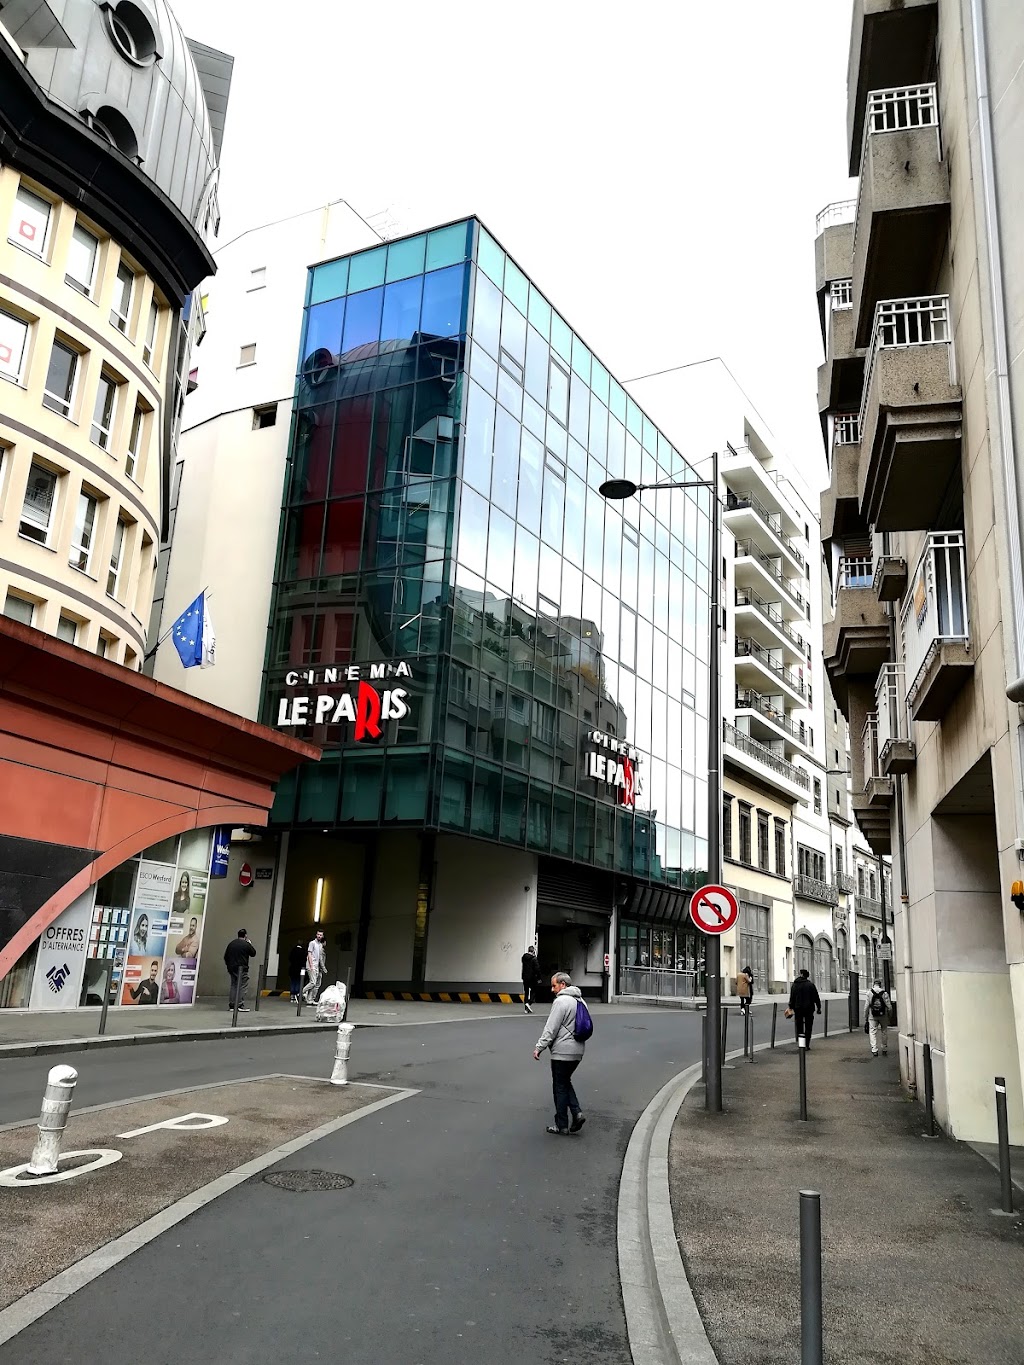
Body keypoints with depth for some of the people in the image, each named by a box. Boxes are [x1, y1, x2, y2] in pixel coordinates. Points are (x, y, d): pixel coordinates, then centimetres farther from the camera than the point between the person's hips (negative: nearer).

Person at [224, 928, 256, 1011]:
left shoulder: (231, 943, 9)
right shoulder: (246, 944, -9)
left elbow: (226, 956, 12)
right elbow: (253, 953, 4)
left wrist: (228, 964, 22)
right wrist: (250, 943, 12)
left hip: (231, 968, 6)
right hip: (242, 969, -6)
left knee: (233, 986, 12)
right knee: (243, 986, -2)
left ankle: (231, 1005, 11)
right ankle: (241, 1005, -7)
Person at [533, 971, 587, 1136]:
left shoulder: (561, 1001, -15)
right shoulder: (579, 1001, 13)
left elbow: (551, 1028, -18)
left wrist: (539, 1047, -13)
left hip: (562, 1052, -8)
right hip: (577, 1051, 8)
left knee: (560, 1088, 3)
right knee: (566, 1082, 21)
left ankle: (562, 1126, 9)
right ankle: (577, 1113, 6)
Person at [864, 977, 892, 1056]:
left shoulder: (869, 993, -7)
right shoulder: (884, 993, -8)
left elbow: (866, 1007, -4)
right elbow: (889, 1007, -9)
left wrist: (865, 1018, 5)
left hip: (872, 1016, -1)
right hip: (883, 1015, 1)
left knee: (873, 1032, 4)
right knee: (884, 1032, 17)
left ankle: (874, 1050, -4)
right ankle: (885, 1050, 24)